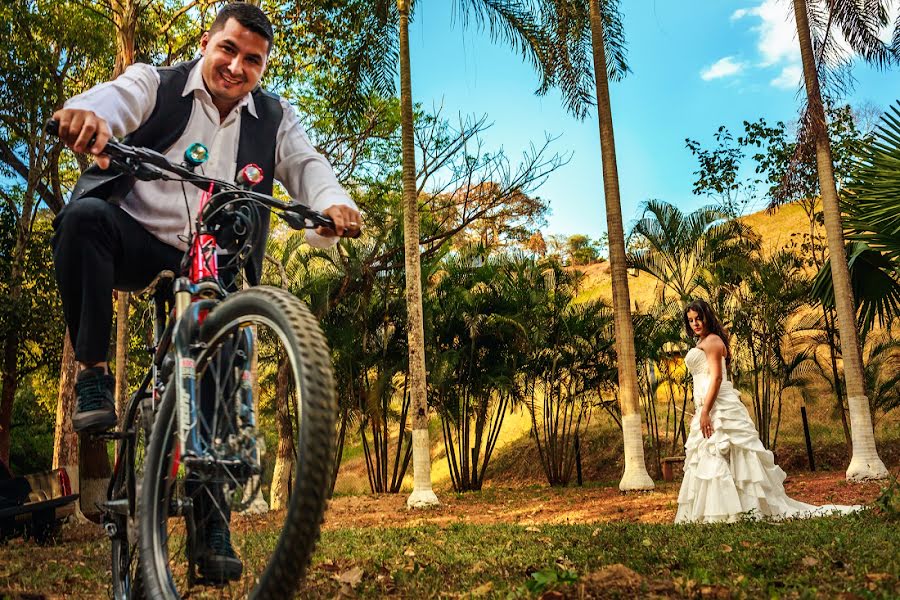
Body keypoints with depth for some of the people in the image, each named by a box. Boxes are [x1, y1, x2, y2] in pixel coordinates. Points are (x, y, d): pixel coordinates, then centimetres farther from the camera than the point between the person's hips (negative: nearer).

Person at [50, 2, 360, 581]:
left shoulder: (275, 119, 7)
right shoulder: (156, 84, 1)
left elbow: (307, 165, -10)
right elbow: (115, 98, -20)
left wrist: (334, 204, -34)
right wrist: (87, 113, -46)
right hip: (137, 240, -1)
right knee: (85, 215, -34)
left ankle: (212, 528, 4)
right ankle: (94, 379, -22)